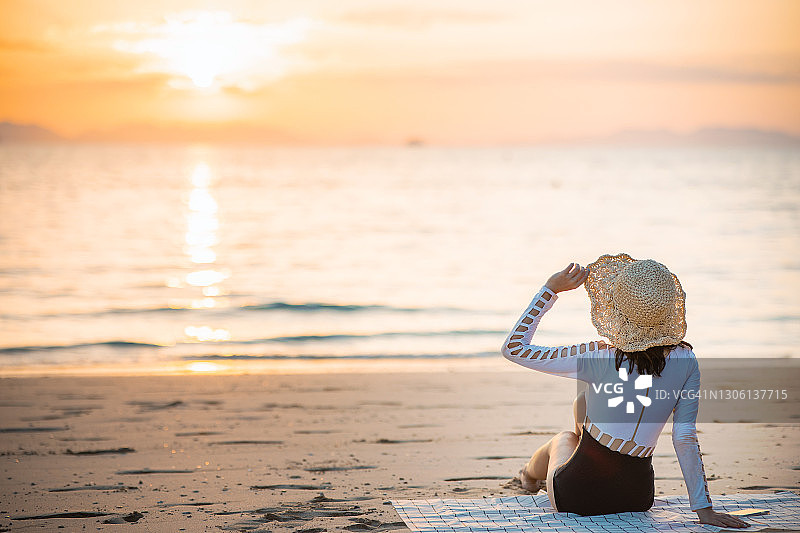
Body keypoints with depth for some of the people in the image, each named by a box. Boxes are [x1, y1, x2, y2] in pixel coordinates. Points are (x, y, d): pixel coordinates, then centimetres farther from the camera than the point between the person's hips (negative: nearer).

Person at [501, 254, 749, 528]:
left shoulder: (600, 359, -20)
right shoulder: (685, 361, -13)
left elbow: (514, 347, -12)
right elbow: (685, 438, -11)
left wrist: (551, 289, -9)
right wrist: (704, 508, -5)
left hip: (574, 497, -3)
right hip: (638, 499, 3)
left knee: (563, 438, 36)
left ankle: (531, 474, 68)